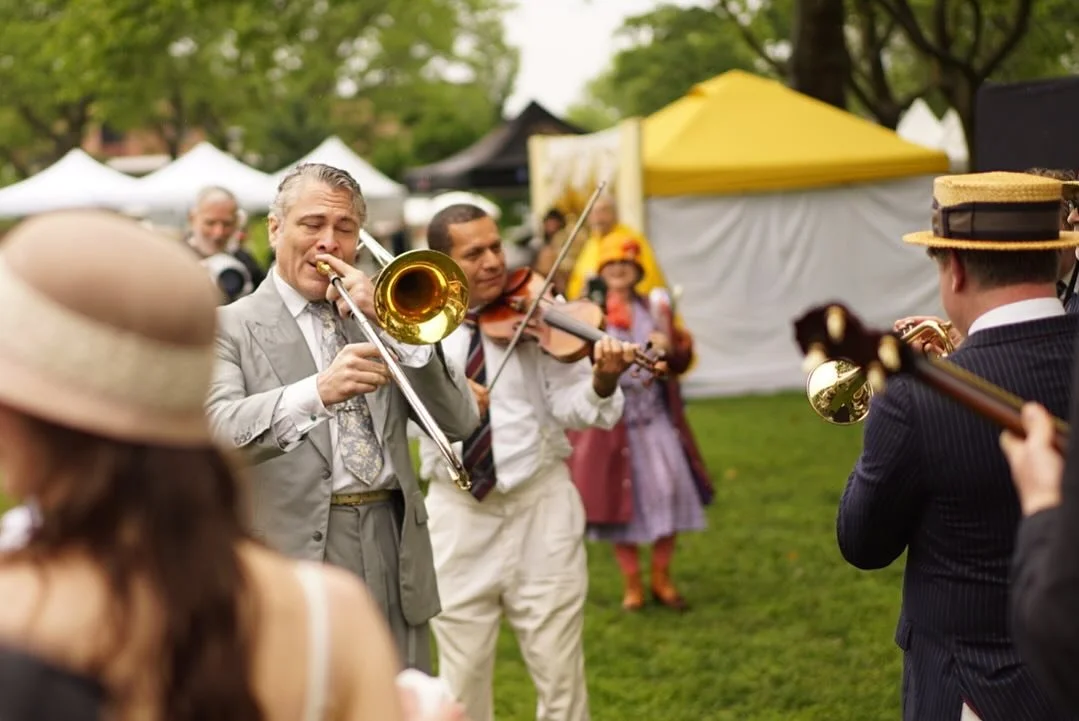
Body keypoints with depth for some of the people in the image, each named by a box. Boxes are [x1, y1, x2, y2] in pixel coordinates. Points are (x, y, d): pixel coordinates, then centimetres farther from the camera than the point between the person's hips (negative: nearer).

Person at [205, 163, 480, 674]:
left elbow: (460, 420, 5)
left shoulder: (380, 314, 15)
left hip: (394, 558, 4)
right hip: (296, 557, -4)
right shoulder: (230, 327, 1)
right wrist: (316, 391, -34)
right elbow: (217, 430, -18)